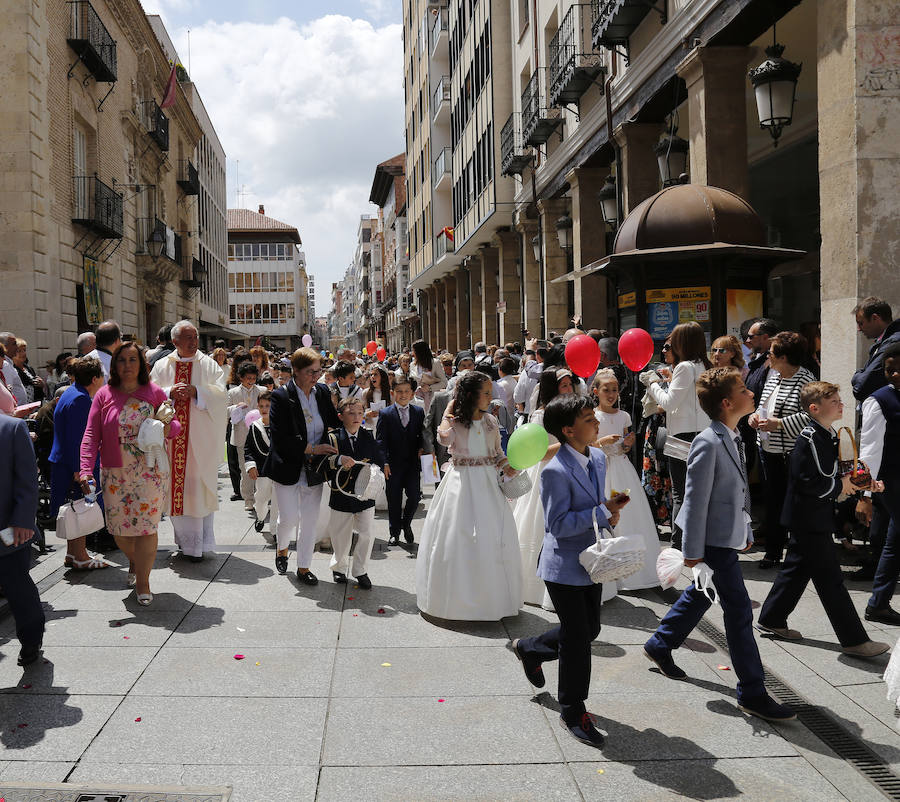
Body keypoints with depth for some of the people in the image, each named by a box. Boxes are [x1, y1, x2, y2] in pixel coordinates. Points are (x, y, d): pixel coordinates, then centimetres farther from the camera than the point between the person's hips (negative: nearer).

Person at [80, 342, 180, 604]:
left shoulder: (154, 392, 3)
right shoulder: (104, 394, 3)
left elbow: (176, 423, 10)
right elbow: (91, 435, -1)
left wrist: (169, 428, -15)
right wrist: (86, 469, -13)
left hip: (151, 471, -1)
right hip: (115, 473, 1)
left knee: (146, 525, -5)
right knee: (119, 527, 7)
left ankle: (142, 581, 9)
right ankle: (134, 561, 39)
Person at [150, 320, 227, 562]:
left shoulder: (208, 365, 4)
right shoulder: (162, 366, 9)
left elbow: (221, 395, -5)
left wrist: (196, 392, -19)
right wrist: (170, 392, -16)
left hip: (201, 437, -2)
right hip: (171, 436, 2)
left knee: (199, 486, -3)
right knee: (176, 485, 5)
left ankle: (197, 544, 1)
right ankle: (184, 536, 19)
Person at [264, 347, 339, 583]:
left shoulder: (322, 392, 1)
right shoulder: (281, 396, -14)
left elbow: (334, 422, 15)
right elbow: (279, 439, -18)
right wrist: (311, 448, -18)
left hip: (314, 469, 4)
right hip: (288, 468, -4)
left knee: (310, 520, 7)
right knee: (289, 517, 0)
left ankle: (303, 567, 21)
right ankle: (282, 548, 34)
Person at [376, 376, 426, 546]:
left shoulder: (419, 412, 6)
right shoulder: (385, 414, -2)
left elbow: (422, 435, 12)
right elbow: (380, 441, -5)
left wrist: (421, 448, -7)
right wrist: (384, 462, -13)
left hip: (413, 463, 2)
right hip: (393, 465, -1)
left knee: (415, 496, -2)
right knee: (394, 500, 6)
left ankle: (406, 523, 26)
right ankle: (394, 532, 20)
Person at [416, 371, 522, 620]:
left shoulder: (491, 421, 7)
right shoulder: (455, 421, -6)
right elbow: (444, 437, -29)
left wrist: (507, 467, -3)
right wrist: (448, 410, -15)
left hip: (487, 484, 4)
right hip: (461, 485, -4)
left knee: (493, 536, 5)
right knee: (457, 537, -1)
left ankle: (491, 596, 19)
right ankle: (459, 596, 13)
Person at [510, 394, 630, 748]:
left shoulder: (598, 458, 4)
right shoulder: (556, 471, -23)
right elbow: (558, 524, -24)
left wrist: (610, 513, -3)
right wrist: (602, 512, -25)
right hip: (565, 566, -8)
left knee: (590, 629, 18)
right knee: (577, 639, 1)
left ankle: (529, 648, 43)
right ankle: (573, 712, 20)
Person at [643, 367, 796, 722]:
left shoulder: (734, 437, 6)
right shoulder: (708, 443, -23)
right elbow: (696, 500, -21)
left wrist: (746, 530, 20)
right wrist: (693, 552, -17)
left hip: (730, 536, 10)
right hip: (715, 539, -10)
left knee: (700, 595, 23)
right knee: (739, 612, -3)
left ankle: (660, 645, 42)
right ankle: (752, 694, 8)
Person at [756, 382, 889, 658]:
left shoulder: (828, 436, 11)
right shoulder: (810, 439, -20)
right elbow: (811, 483, -25)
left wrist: (847, 481, 4)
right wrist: (840, 485, -12)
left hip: (811, 520, 10)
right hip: (810, 520, -10)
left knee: (797, 568, 18)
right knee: (830, 580, -4)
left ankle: (771, 620, 29)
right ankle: (854, 640, 2)